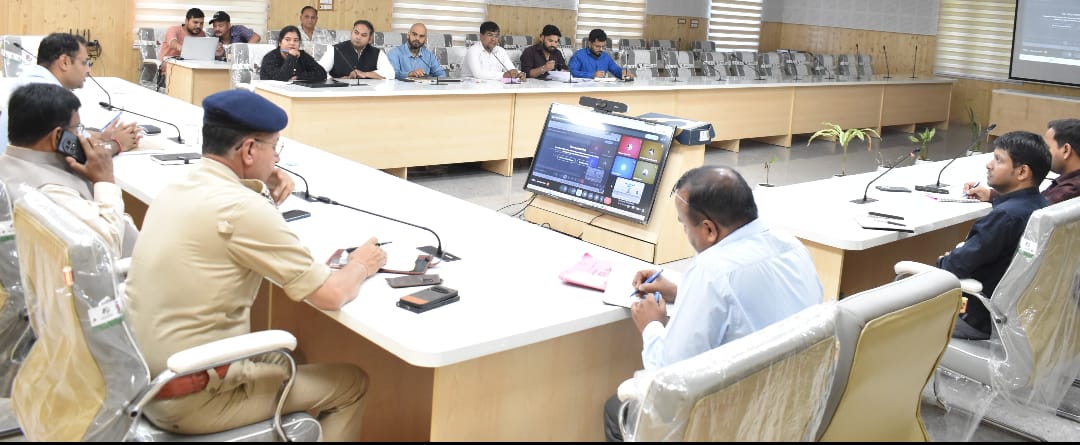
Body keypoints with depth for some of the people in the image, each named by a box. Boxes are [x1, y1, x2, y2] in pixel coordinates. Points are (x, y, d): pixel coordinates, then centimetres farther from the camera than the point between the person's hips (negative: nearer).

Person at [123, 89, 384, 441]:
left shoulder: (177, 190, 4)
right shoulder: (242, 208, -22)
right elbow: (330, 295, -17)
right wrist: (361, 266, 4)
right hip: (190, 401, -9)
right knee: (351, 384, 8)